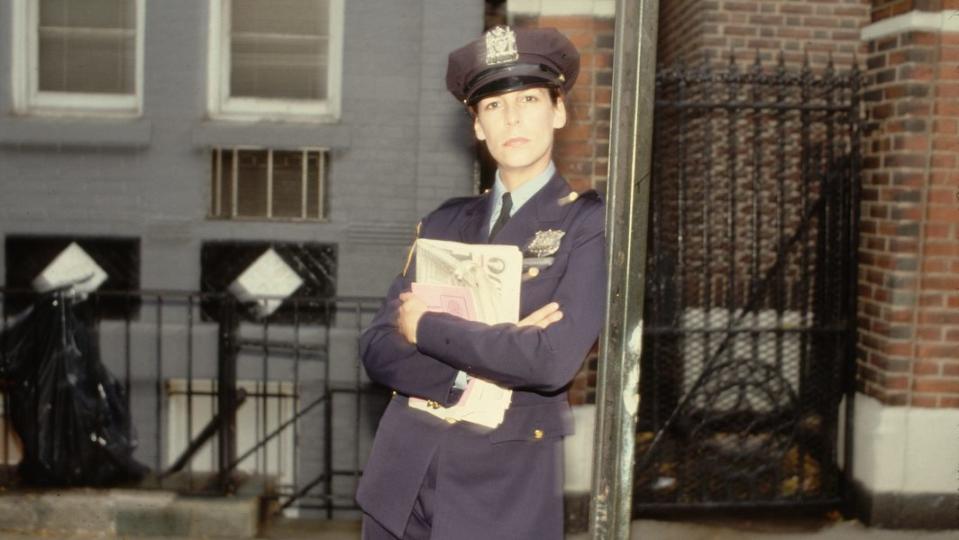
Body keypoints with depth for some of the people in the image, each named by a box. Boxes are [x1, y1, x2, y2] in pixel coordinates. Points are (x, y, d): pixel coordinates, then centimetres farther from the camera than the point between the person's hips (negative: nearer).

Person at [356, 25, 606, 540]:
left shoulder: (590, 223, -7)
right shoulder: (445, 221, 7)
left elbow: (553, 361, -21)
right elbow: (377, 350, 0)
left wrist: (426, 327, -10)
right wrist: (493, 351, -15)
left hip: (504, 482, -4)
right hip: (402, 472, 4)